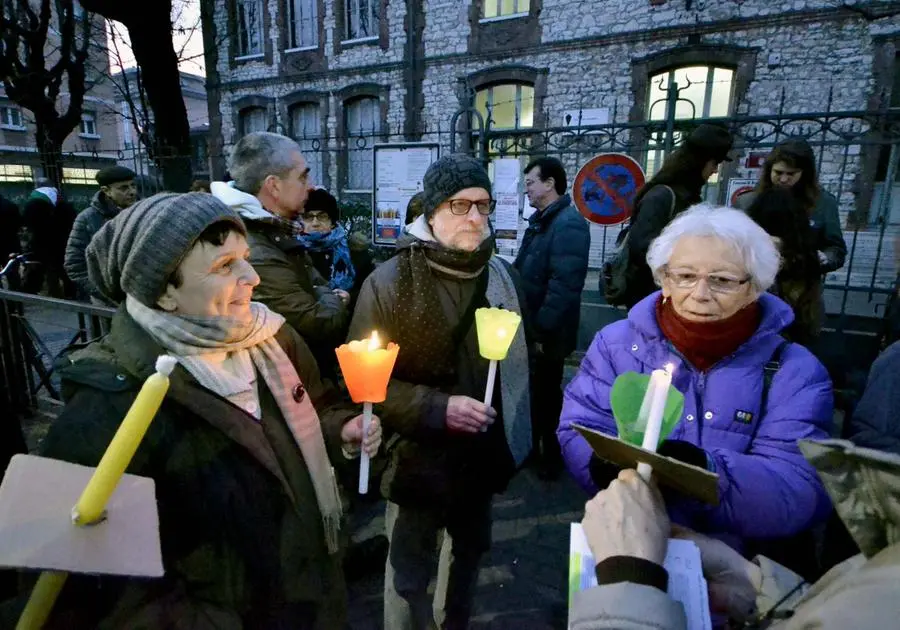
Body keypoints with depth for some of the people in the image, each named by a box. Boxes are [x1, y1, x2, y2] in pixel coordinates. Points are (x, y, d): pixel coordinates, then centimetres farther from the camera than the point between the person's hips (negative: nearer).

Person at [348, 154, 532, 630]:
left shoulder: (503, 276, -1)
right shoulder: (388, 283, -17)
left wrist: (513, 436, 10)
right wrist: (437, 409, -26)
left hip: (482, 455, 6)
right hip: (418, 459, -5)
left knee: (470, 551, 27)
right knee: (410, 571, 14)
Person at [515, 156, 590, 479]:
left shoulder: (568, 224, -21)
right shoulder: (540, 219, 11)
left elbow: (563, 286, -28)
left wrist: (543, 330, -25)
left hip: (547, 332, -9)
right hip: (530, 326, 9)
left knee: (546, 393, 8)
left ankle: (550, 457, 29)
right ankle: (534, 446, 40)